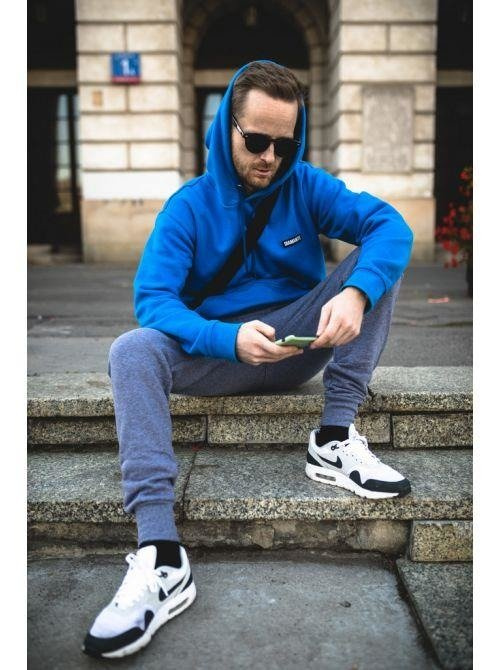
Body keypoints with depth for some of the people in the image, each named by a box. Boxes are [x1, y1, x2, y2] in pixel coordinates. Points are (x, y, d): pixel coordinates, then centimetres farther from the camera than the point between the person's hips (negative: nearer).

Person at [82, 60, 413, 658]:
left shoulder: (307, 186, -2)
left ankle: (335, 440, -21)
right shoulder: (189, 205, -7)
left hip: (301, 344, 2)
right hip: (219, 352, -1)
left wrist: (355, 294, -37)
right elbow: (152, 298, -18)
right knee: (132, 351, -29)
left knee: (375, 260, -17)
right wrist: (230, 339, -37)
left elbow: (390, 224, -16)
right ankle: (160, 555, -36)